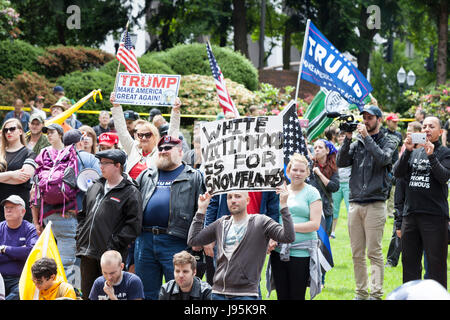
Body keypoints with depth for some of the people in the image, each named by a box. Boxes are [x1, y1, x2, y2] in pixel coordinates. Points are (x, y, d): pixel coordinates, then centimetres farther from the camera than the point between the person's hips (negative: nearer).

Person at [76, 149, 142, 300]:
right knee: (87, 294, 10)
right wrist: (80, 237, 13)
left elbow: (134, 224, -11)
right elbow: (83, 214, 26)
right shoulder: (95, 187, 16)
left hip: (110, 254, -7)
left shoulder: (130, 192, -5)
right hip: (88, 253, 7)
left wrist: (114, 244, -16)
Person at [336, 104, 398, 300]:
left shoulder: (388, 143, 5)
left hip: (375, 204, -5)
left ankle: (376, 293, -8)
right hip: (355, 203, 5)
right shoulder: (357, 143, 16)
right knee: (357, 253, 6)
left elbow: (383, 159, -15)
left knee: (374, 252, -8)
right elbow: (341, 162, 5)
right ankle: (361, 292, 12)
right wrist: (348, 139, -5)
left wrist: (366, 137, -13)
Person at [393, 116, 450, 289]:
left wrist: (431, 156, -24)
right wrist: (407, 151, -9)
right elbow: (397, 172, 3)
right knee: (409, 260, 10)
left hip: (435, 215, -5)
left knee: (436, 262, -5)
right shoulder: (414, 153, 15)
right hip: (411, 213, 5)